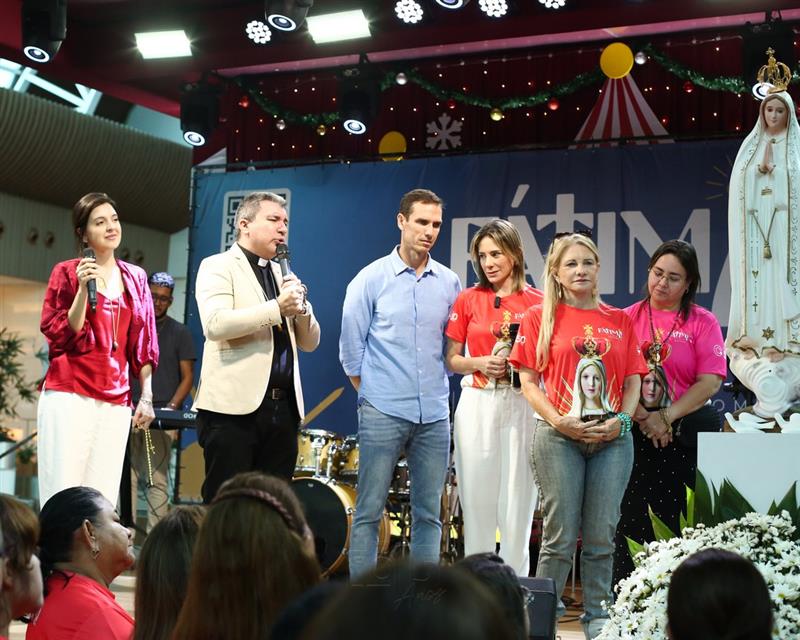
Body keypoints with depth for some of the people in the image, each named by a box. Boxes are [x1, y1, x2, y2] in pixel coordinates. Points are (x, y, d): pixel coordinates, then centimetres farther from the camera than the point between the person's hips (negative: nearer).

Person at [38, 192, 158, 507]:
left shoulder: (135, 277, 14)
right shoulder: (67, 272, 3)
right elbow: (61, 336, -3)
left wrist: (147, 396, 9)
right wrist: (83, 289, -14)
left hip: (116, 401, 4)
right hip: (69, 395, -3)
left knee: (103, 500, -1)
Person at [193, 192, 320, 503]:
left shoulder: (282, 274, 21)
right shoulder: (218, 266, 1)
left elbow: (309, 342, 18)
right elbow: (215, 324, -17)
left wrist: (301, 308, -1)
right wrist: (277, 307, -18)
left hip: (283, 407, 7)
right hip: (235, 406, -6)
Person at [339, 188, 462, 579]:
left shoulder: (449, 283, 8)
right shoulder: (372, 279, -1)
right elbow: (351, 347, 3)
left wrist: (437, 391, 11)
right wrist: (370, 393, 4)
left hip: (434, 415, 4)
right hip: (383, 412, -3)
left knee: (429, 513, 7)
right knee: (369, 510, -2)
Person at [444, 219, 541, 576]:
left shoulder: (537, 302, 3)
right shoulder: (468, 300, 7)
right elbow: (451, 360, 9)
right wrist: (480, 363, -9)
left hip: (521, 407, -1)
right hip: (477, 404, 1)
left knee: (517, 500, -1)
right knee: (477, 498, 3)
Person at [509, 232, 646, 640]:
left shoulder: (620, 321, 12)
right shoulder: (540, 317, 4)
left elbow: (633, 380, 11)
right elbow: (529, 381, 1)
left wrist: (622, 420, -6)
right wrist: (558, 420, -12)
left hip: (612, 437, 3)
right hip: (558, 435, -2)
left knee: (601, 536, 5)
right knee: (561, 534, -2)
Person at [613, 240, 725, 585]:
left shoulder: (703, 321, 4)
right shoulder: (627, 319, 7)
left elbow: (710, 382, -5)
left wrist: (667, 417, -13)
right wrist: (643, 418, -12)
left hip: (688, 431, -1)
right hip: (635, 433, 1)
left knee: (679, 517, 0)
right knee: (630, 517, 2)